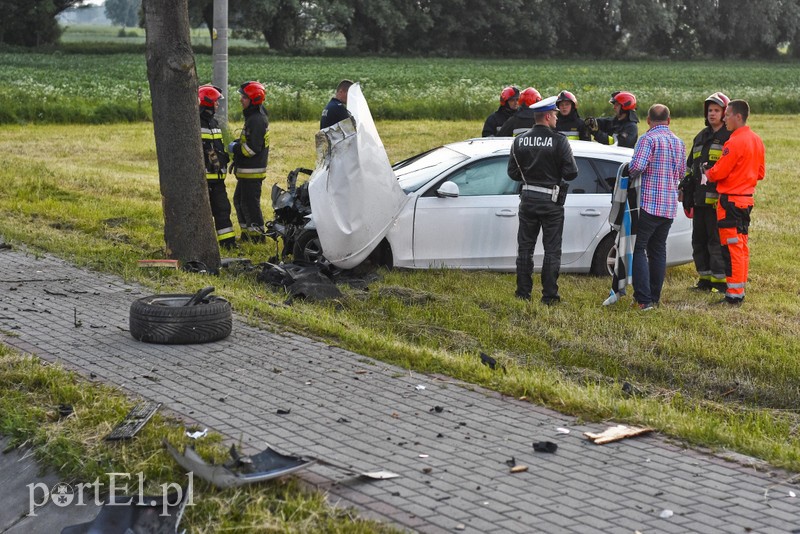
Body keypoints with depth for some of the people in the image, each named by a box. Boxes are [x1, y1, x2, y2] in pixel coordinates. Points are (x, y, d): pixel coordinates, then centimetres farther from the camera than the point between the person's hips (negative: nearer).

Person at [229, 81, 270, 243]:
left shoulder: (257, 120, -20)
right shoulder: (253, 117, 14)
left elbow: (252, 148, -24)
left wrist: (235, 148, -12)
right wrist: (237, 143, 9)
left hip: (252, 171, -11)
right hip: (246, 170, 11)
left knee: (250, 203, -5)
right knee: (239, 200, 18)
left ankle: (257, 235, 3)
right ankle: (247, 232, 26)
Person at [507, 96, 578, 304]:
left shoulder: (520, 141, 0)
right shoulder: (559, 141, -13)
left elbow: (513, 172, 3)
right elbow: (571, 173, -13)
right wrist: (555, 174, 8)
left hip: (528, 199, 4)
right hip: (551, 201, -4)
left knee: (525, 248, 12)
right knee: (552, 250, 4)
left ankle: (523, 293, 14)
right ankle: (549, 296, 5)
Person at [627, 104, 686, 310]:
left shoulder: (648, 138, -12)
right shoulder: (679, 142, 12)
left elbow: (637, 166, -23)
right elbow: (682, 174, 19)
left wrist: (628, 176, -4)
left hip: (648, 203, -7)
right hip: (670, 206, 7)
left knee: (638, 248, -2)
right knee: (658, 250, 15)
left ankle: (643, 299, -11)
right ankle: (655, 297, 19)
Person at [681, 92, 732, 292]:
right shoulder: (700, 137, 20)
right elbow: (689, 167, 25)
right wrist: (686, 193, 19)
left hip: (718, 200, -8)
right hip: (700, 200, 8)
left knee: (717, 241, -7)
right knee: (699, 240, 11)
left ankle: (721, 281, -1)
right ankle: (705, 279, 20)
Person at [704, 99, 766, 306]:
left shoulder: (735, 142, -19)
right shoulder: (757, 140, 10)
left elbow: (718, 172, -17)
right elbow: (760, 173, 17)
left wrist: (707, 173, 3)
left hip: (731, 200, -9)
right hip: (747, 198, 9)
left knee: (732, 247, -6)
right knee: (741, 246, 15)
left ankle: (734, 294, -4)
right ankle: (740, 290, 22)